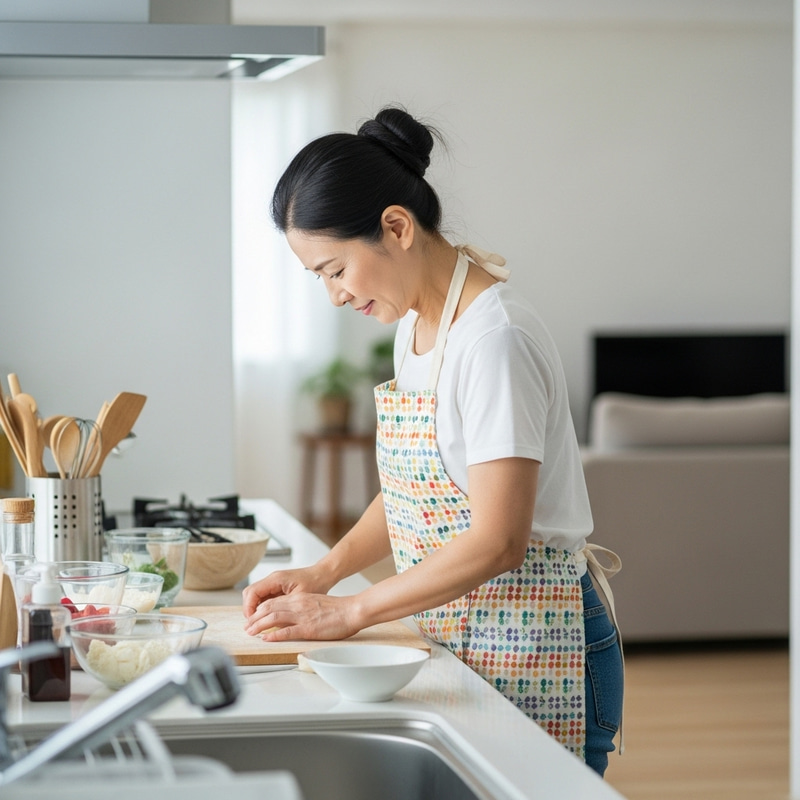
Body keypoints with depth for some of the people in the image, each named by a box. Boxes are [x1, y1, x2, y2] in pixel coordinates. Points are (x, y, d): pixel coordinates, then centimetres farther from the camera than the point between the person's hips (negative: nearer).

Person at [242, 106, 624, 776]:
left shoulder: (494, 338, -20)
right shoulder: (416, 319, 9)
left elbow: (497, 543, -23)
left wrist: (349, 613, -17)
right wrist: (325, 572, 3)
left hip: (531, 653, -8)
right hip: (456, 635, 8)